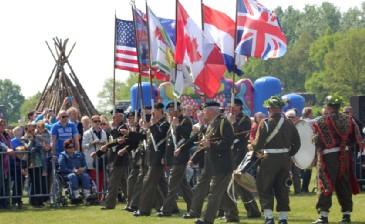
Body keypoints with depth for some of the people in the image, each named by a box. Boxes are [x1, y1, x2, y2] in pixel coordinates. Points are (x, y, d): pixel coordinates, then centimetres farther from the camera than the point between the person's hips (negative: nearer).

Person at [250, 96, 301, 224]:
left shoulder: (265, 123, -11)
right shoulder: (289, 124, 4)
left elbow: (258, 144, -13)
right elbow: (297, 143, 7)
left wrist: (251, 147, 7)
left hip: (269, 159, -5)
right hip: (285, 159, 5)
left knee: (265, 188, 5)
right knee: (282, 188, 13)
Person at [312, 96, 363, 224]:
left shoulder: (321, 122, -10)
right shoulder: (347, 120, 5)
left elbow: (317, 141, -12)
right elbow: (355, 138, 5)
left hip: (329, 156, -4)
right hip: (345, 155, 4)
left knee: (325, 186, -1)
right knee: (344, 186, 11)